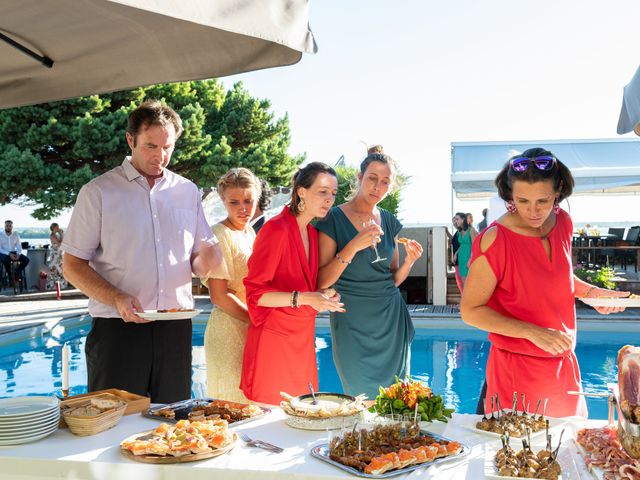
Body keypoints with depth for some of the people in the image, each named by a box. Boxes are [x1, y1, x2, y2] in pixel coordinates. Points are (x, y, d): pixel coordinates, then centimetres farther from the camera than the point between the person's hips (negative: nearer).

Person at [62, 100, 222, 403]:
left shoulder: (188, 192, 11)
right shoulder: (98, 192, 0)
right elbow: (72, 266, -2)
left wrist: (205, 260, -9)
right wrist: (117, 299, -18)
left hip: (175, 329, 3)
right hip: (117, 329, -3)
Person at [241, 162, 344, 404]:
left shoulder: (312, 232, 11)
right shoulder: (276, 229, -14)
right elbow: (255, 292, -16)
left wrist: (324, 296, 4)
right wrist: (302, 298, -24)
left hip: (303, 339, 8)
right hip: (274, 337, -8)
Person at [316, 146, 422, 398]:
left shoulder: (389, 221, 7)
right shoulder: (334, 219, -8)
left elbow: (392, 280, 13)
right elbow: (322, 282, -13)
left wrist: (409, 261, -7)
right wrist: (353, 246, -23)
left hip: (392, 320, 5)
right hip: (352, 323, -4)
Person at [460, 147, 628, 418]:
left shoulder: (563, 222, -2)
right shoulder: (495, 240, -22)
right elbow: (471, 311, -17)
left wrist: (591, 292, -2)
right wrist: (533, 332, -24)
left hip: (564, 364, 6)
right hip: (517, 369, -6)